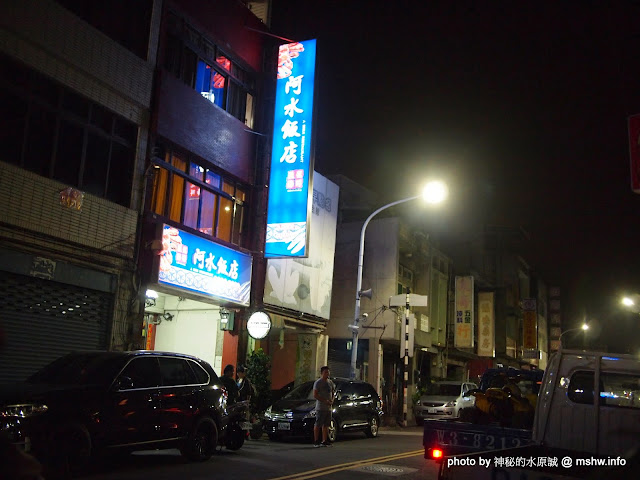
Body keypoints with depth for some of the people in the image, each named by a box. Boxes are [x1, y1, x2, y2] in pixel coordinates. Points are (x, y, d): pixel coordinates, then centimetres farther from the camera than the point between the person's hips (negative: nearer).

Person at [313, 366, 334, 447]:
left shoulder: (330, 382, 15)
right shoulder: (318, 382, -7)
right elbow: (315, 395, -13)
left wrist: (332, 400, 3)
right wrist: (325, 401, -17)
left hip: (328, 407, 7)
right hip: (320, 407, -7)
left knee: (326, 425, 10)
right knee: (318, 425, -5)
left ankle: (325, 441, 15)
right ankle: (316, 442, 0)